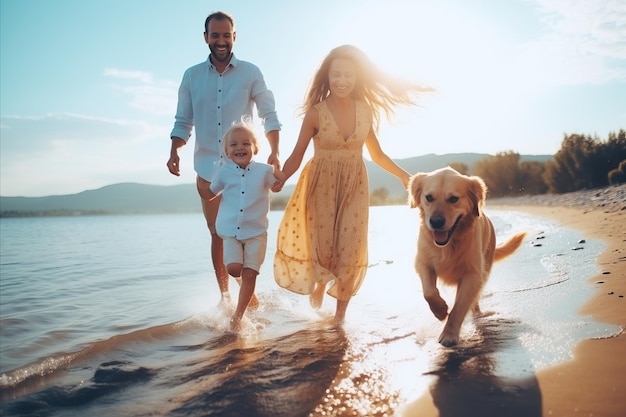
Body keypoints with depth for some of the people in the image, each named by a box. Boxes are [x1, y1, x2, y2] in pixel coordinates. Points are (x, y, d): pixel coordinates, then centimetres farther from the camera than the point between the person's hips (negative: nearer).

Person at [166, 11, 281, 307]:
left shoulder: (250, 73, 2)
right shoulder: (192, 76, 8)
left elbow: (269, 115, 0)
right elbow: (183, 122, 9)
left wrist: (274, 152, -14)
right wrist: (174, 152, -9)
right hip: (207, 169, 3)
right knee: (218, 235, 9)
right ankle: (224, 294, 19)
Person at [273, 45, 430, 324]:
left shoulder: (366, 110, -1)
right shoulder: (315, 113, -10)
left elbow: (377, 154, 8)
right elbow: (296, 157, -9)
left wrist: (404, 176, 4)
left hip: (355, 187, 2)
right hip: (322, 187, -2)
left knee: (350, 249, 1)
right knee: (323, 247, 2)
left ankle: (341, 309, 20)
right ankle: (320, 284, 38)